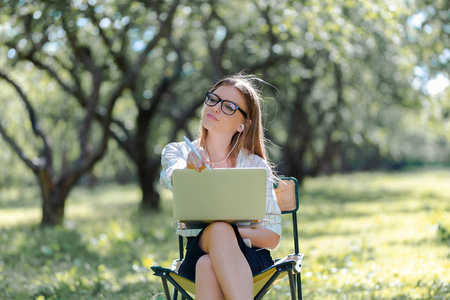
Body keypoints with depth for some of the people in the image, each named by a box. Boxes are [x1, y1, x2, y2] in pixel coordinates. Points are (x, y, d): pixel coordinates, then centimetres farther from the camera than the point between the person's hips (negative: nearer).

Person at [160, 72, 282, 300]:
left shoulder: (255, 166, 5)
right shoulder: (176, 152, 8)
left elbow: (272, 237, 3)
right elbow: (173, 178, -19)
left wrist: (230, 230, -16)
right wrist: (191, 167, -44)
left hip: (249, 259, -1)